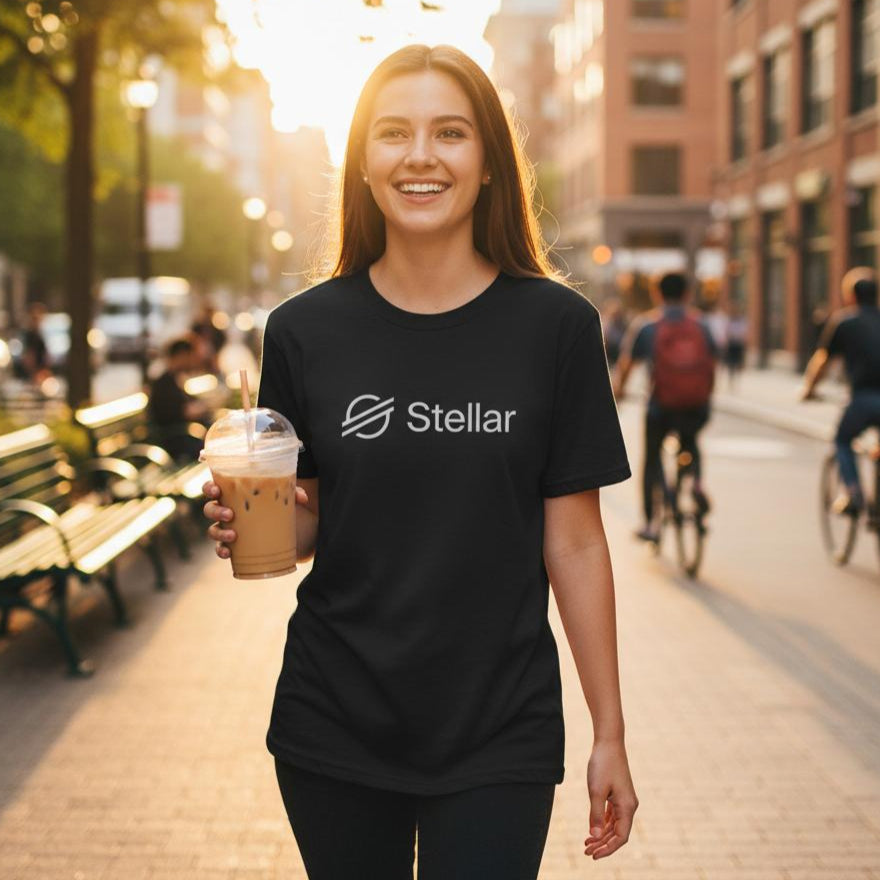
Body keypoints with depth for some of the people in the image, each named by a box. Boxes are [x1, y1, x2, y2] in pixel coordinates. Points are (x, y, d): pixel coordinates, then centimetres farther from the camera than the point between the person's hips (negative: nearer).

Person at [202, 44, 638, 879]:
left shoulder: (553, 325, -6)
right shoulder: (305, 330, -2)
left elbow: (574, 543, -2)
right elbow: (305, 528, 9)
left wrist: (609, 734, -1)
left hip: (498, 738, -1)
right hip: (333, 727, 2)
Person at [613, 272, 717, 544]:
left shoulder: (646, 326, 1)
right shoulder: (700, 325, 8)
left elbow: (625, 364, 2)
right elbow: (712, 366, 14)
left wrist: (618, 389, 22)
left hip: (662, 408, -2)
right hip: (697, 409, 2)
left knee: (651, 459, 20)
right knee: (690, 443, 34)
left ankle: (650, 524, 18)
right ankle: (697, 482, 5)